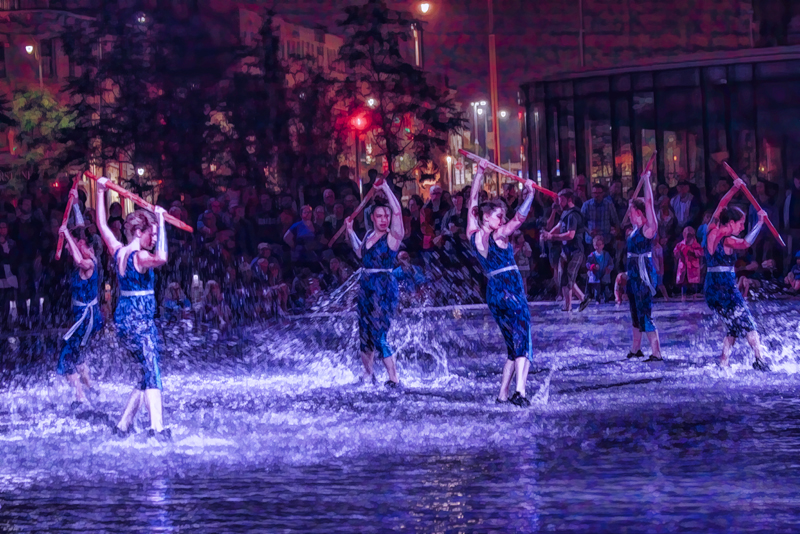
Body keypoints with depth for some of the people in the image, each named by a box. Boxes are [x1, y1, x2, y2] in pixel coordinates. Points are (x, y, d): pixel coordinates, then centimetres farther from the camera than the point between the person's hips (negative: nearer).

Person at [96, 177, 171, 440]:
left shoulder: (118, 251, 6)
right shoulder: (139, 256, -17)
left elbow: (102, 225, 18)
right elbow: (161, 258, -38)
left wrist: (100, 192, 20)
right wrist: (161, 221, -32)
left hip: (123, 318, 9)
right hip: (140, 320, -9)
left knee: (148, 374, 15)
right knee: (152, 374, -11)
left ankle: (124, 423, 14)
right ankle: (157, 427, -22)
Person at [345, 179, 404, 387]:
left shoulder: (393, 236, -9)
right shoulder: (369, 236, 11)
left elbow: (398, 211, -25)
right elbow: (360, 252, 31)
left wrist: (385, 187, -24)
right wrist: (350, 231, 27)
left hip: (384, 288, -7)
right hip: (366, 286, 7)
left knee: (379, 333, -12)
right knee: (365, 332, 13)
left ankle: (394, 379, -8)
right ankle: (367, 374, 28)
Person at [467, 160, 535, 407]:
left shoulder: (473, 235, 6)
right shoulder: (498, 236, -11)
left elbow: (473, 202, 14)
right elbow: (520, 217, -20)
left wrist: (480, 173, 18)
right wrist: (530, 193, -11)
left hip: (493, 293, 7)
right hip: (511, 291, -7)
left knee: (512, 346, 15)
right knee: (523, 343, -12)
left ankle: (502, 394, 10)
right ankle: (520, 391, -29)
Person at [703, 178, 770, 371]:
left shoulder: (712, 231, 8)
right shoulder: (728, 240, -12)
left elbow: (721, 205, 18)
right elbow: (746, 243, -31)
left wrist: (734, 189, 17)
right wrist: (760, 223, -27)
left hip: (710, 289, 8)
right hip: (726, 288, -8)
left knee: (733, 328, 14)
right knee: (748, 325, -3)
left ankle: (723, 364, 6)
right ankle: (760, 360, -13)